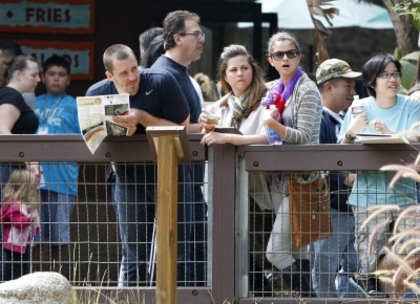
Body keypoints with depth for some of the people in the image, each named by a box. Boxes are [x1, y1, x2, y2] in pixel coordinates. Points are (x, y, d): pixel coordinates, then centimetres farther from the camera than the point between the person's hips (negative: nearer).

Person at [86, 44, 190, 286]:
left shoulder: (162, 82, -16)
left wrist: (143, 118, -27)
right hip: (130, 180, 2)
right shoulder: (97, 95, -8)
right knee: (135, 257, 6)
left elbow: (182, 128, -15)